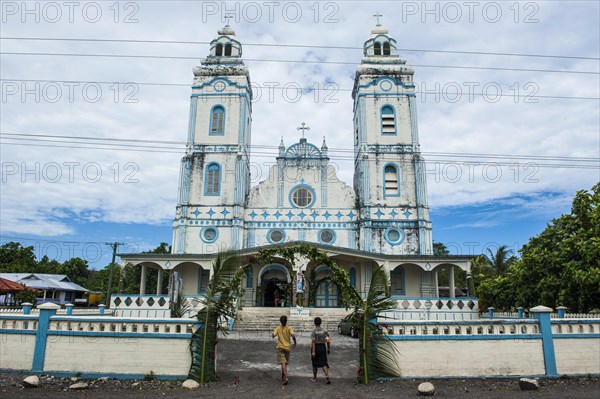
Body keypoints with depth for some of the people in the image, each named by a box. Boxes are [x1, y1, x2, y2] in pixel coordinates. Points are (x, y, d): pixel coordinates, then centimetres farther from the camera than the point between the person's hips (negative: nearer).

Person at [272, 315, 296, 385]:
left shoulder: (278, 328, -4)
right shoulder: (289, 328, -6)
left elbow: (273, 335, -12)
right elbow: (293, 335, -20)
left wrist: (273, 334, 12)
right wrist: (295, 343, -5)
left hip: (280, 347, -1)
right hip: (287, 347, 1)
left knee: (283, 363, -8)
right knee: (285, 363, 17)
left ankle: (285, 378, -24)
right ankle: (283, 378, 28)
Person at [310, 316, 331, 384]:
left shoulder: (314, 331, -11)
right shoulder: (324, 331, 0)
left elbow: (313, 342, -16)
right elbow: (328, 341, 0)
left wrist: (313, 352, -18)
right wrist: (329, 349, 11)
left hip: (316, 347, -2)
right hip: (322, 347, 3)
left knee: (315, 363, 13)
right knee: (323, 363, 3)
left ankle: (314, 378, 25)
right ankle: (327, 376, -17)